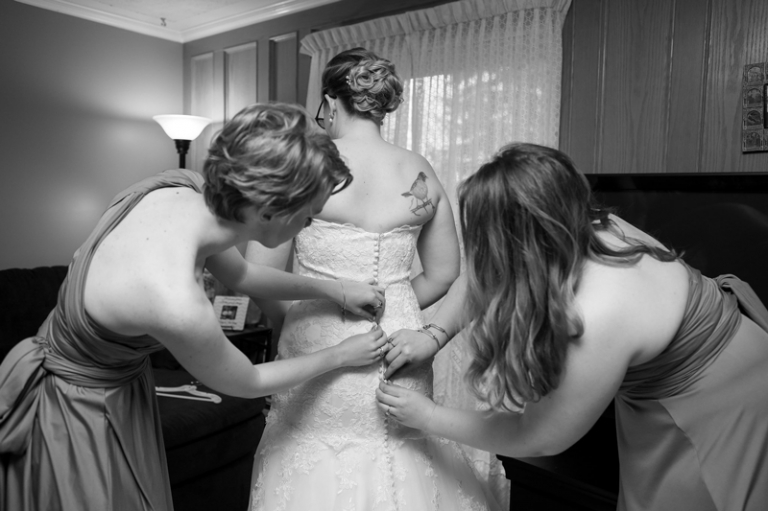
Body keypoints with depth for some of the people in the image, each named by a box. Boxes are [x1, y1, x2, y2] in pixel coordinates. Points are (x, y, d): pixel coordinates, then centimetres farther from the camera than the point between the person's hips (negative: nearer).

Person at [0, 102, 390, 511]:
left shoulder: (180, 185, -19)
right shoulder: (178, 306, -40)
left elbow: (239, 274, 1)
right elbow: (247, 383, -18)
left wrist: (333, 290, 0)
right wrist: (341, 356, -6)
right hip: (78, 414, -7)